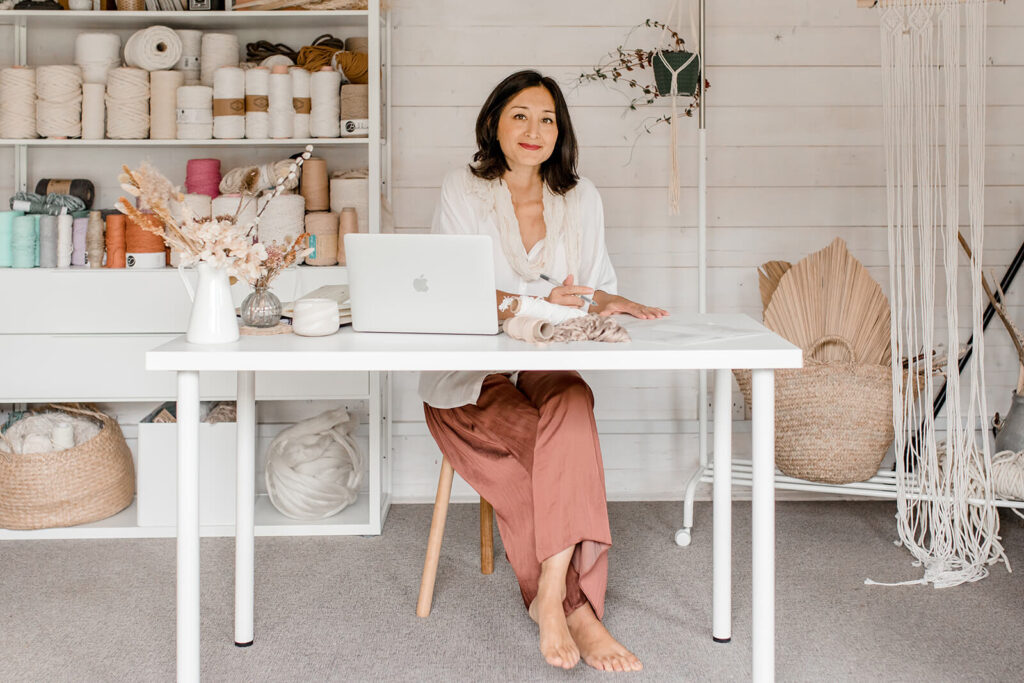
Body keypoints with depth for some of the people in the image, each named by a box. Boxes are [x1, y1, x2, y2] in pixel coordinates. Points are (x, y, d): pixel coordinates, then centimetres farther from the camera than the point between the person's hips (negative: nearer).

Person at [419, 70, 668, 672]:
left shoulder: (581, 198, 12)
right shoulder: (462, 192, 2)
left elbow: (595, 287, 14)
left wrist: (607, 301, -11)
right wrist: (539, 305, -24)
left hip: (549, 368, 2)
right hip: (471, 378, -2)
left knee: (572, 405, -34)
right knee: (565, 447, -31)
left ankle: (552, 596, -33)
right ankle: (579, 609, -24)